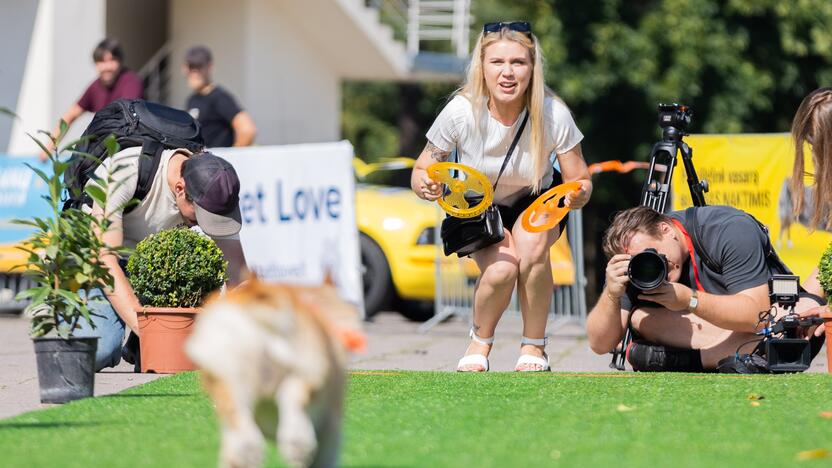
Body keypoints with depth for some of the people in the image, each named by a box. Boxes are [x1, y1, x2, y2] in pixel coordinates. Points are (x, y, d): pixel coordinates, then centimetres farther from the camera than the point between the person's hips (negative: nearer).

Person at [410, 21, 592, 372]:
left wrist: (577, 194, -37)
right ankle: (480, 343, 3)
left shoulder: (553, 115, -25)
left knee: (531, 244, -34)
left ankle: (534, 347, -11)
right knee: (501, 268, -30)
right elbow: (420, 172, -13)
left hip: (536, 203, 0)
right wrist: (427, 186, -36)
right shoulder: (461, 112, -26)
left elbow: (580, 181, -13)